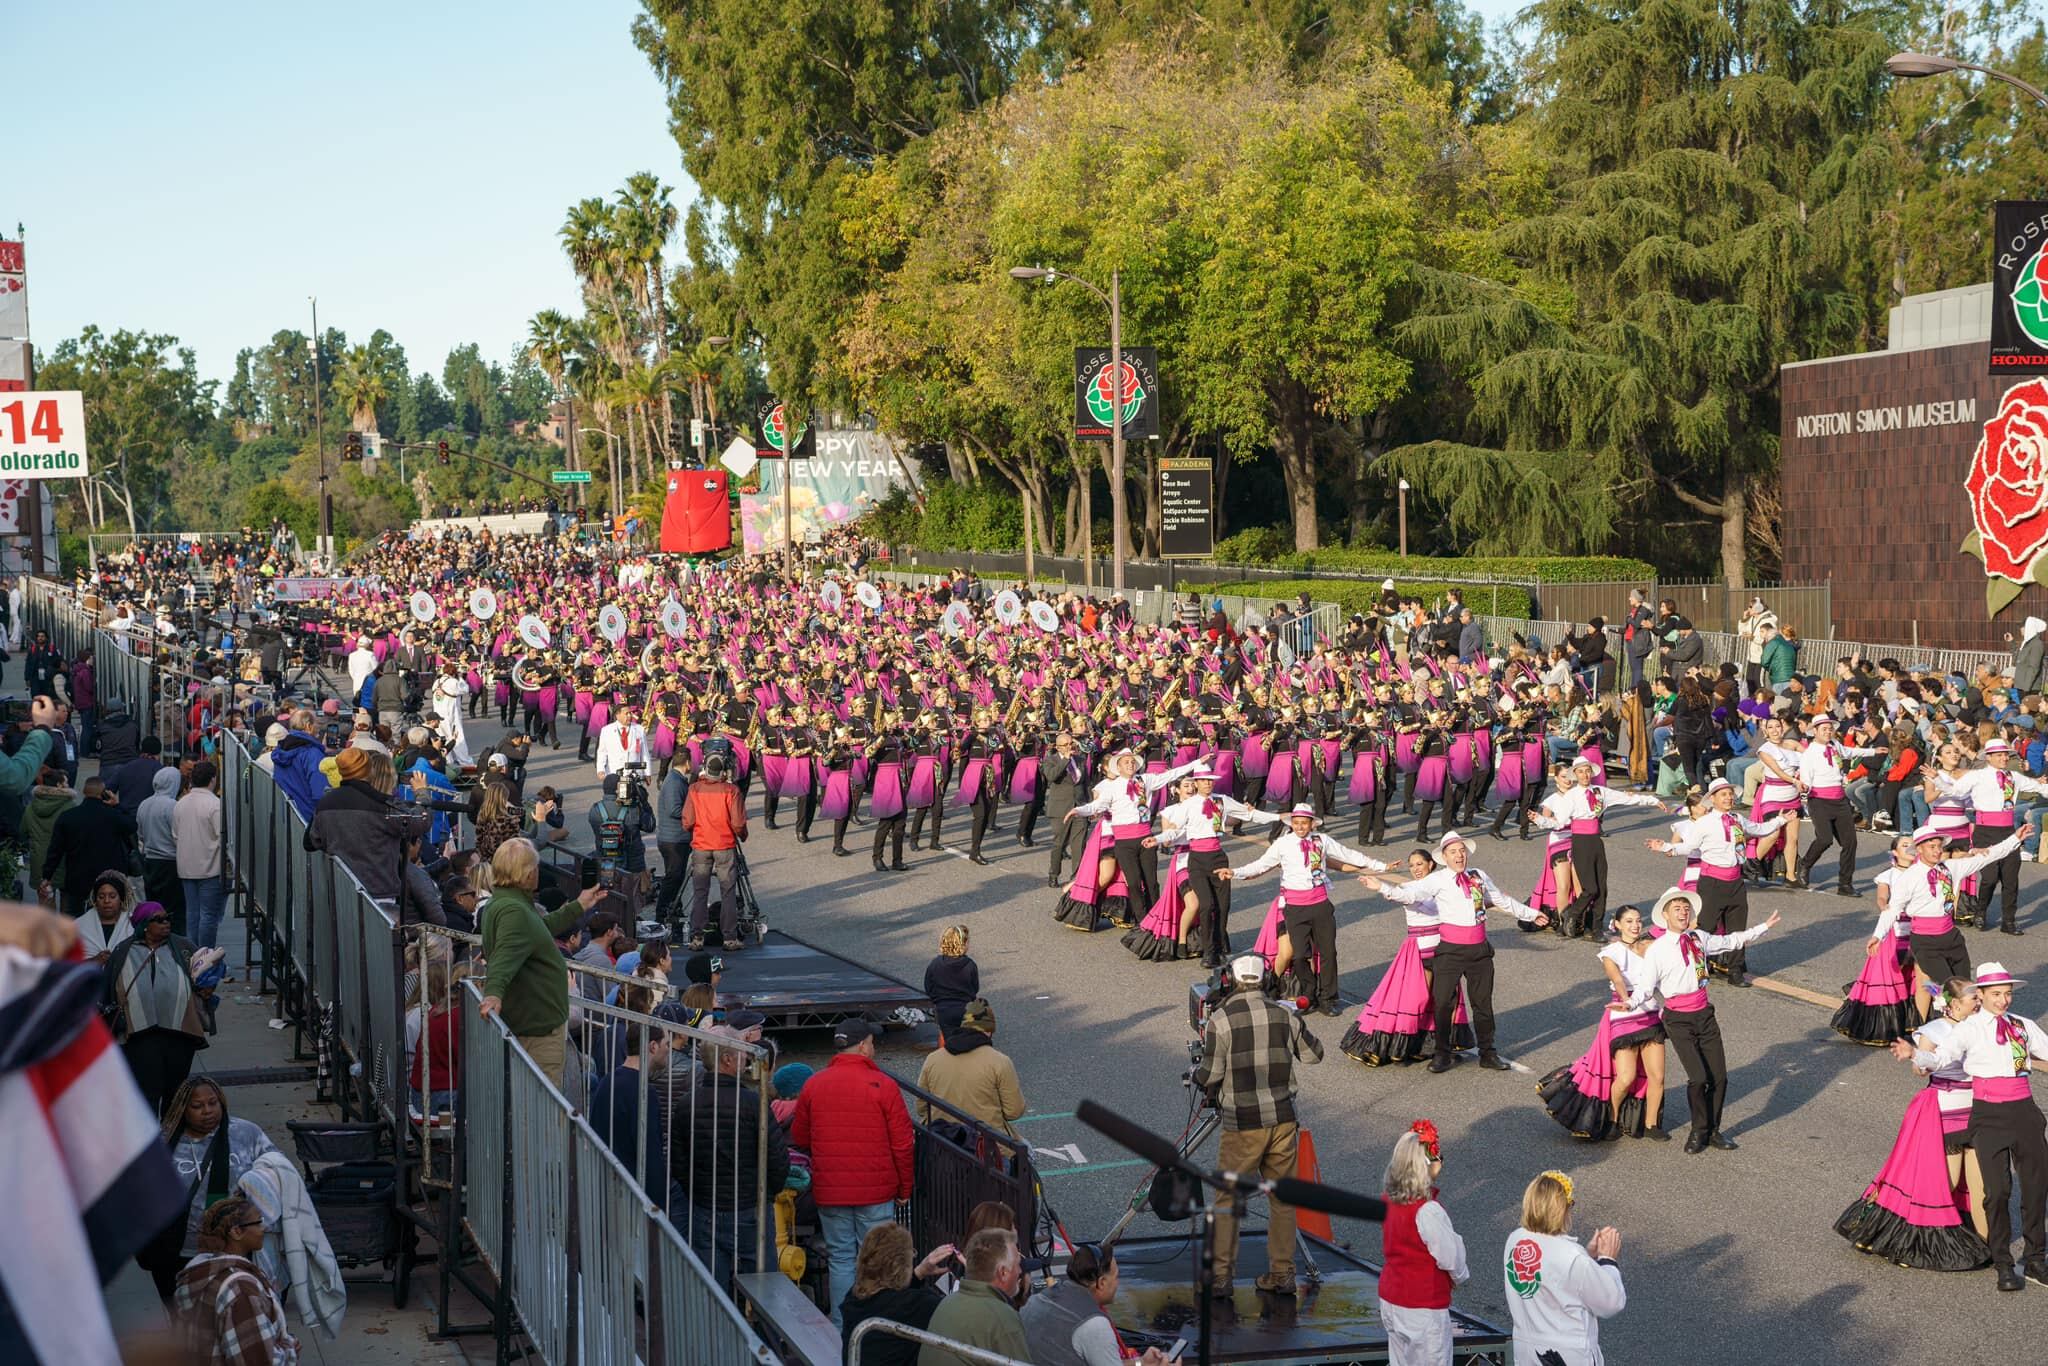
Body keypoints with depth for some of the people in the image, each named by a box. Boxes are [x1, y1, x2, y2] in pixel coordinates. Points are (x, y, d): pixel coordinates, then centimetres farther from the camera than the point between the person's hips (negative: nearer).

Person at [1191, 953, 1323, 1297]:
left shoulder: (1221, 1019, -11)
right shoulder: (1284, 1014, 0)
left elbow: (1210, 1075, -9)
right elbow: (1314, 1054, 14)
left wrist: (1197, 1076, 13)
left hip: (1241, 1123, -3)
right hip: (1283, 1119, 3)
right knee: (1282, 1197, 12)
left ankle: (1220, 1276, 9)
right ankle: (1282, 1274, 16)